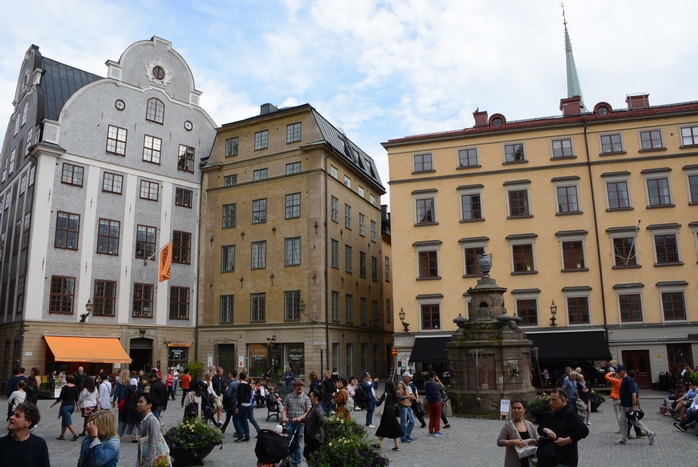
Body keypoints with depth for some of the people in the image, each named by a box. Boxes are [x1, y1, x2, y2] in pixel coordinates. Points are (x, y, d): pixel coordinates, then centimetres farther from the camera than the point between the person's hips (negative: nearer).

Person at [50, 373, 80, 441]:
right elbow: (76, 398, 6)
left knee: (68, 422, -7)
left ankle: (75, 434, -18)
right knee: (64, 421, 21)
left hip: (65, 406, -7)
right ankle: (62, 435, 25)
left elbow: (60, 398, -10)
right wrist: (77, 406, 15)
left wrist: (53, 404, 3)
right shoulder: (75, 387, 3)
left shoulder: (65, 387, -13)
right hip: (72, 406, 7)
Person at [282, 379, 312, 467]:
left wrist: (300, 418, -16)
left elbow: (308, 412, -2)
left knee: (299, 445, 3)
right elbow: (284, 409, 7)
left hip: (300, 424, -1)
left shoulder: (306, 398, 3)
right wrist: (284, 417, -12)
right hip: (290, 423, 1)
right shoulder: (289, 397, 7)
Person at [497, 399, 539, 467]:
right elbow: (499, 442, -11)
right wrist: (513, 442, -24)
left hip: (527, 461, 4)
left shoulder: (529, 424, 5)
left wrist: (534, 441, -10)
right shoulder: (508, 425, -8)